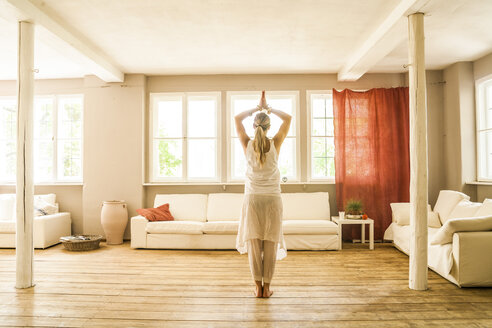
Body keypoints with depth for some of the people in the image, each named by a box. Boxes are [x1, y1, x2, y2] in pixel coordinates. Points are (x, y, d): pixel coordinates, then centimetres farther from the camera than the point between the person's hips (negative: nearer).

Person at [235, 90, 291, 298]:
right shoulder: (275, 144, -6)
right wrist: (268, 108, 10)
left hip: (252, 199, 1)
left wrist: (256, 108, 14)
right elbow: (288, 118, 8)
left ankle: (258, 287, 12)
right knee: (270, 244, 6)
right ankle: (266, 287, 12)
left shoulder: (248, 145, -5)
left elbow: (237, 118, 10)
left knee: (254, 243, 6)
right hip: (272, 198, 0)